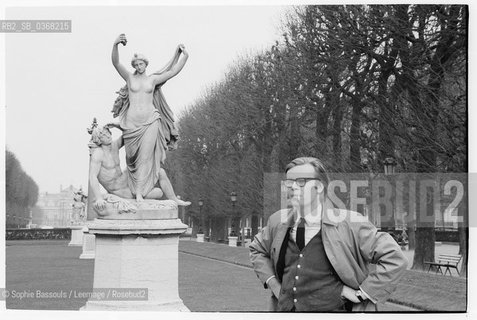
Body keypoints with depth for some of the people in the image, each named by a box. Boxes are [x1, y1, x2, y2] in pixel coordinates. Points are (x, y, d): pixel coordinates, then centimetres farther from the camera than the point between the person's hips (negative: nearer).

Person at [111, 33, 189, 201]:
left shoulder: (153, 79, 9)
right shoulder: (129, 77, 3)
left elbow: (173, 72, 5)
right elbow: (115, 62, -13)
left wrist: (184, 57, -9)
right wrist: (115, 44, -32)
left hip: (150, 121, 0)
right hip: (132, 121, 0)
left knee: (146, 156, -10)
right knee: (133, 156, 6)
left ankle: (139, 192, -13)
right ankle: (134, 184, 28)